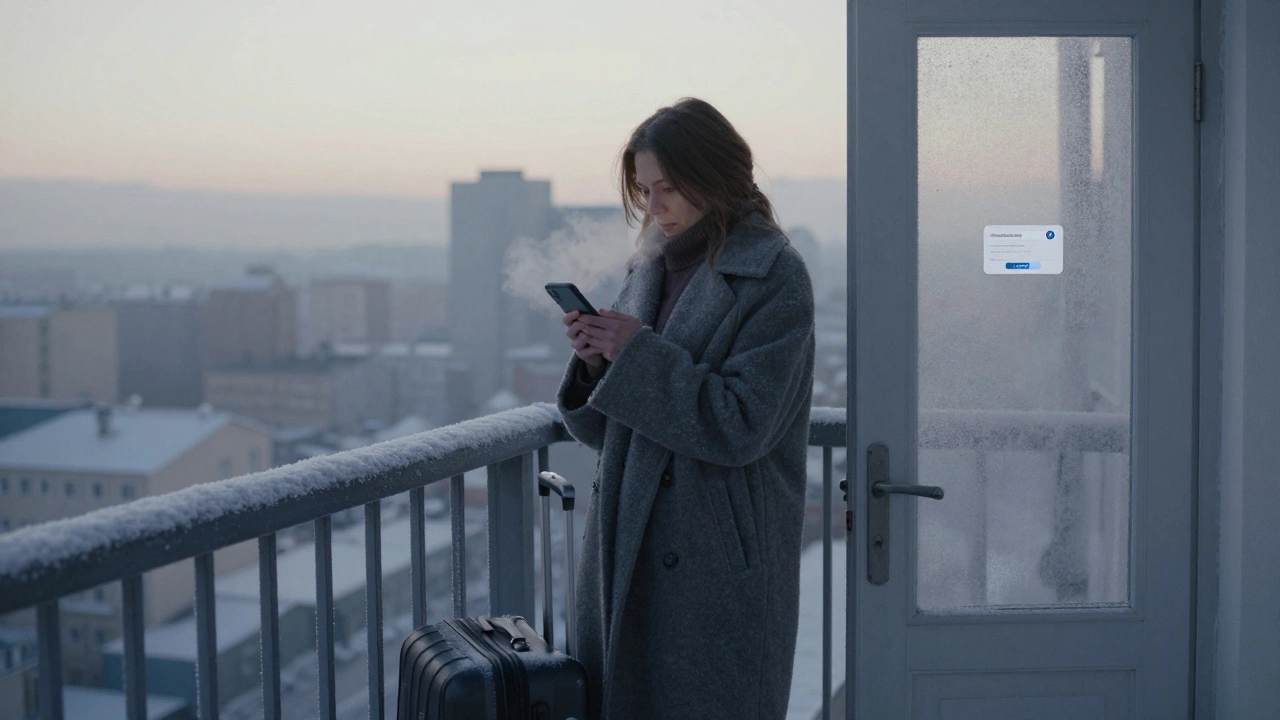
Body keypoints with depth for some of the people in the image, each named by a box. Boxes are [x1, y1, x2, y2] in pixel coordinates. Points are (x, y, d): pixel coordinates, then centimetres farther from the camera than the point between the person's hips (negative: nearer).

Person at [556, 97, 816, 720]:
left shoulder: (774, 278, -9)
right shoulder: (648, 269, 10)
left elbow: (740, 424, -18)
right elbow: (605, 430, 13)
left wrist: (639, 354, -17)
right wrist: (594, 365, -7)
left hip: (718, 568, -6)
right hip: (624, 553, 6)